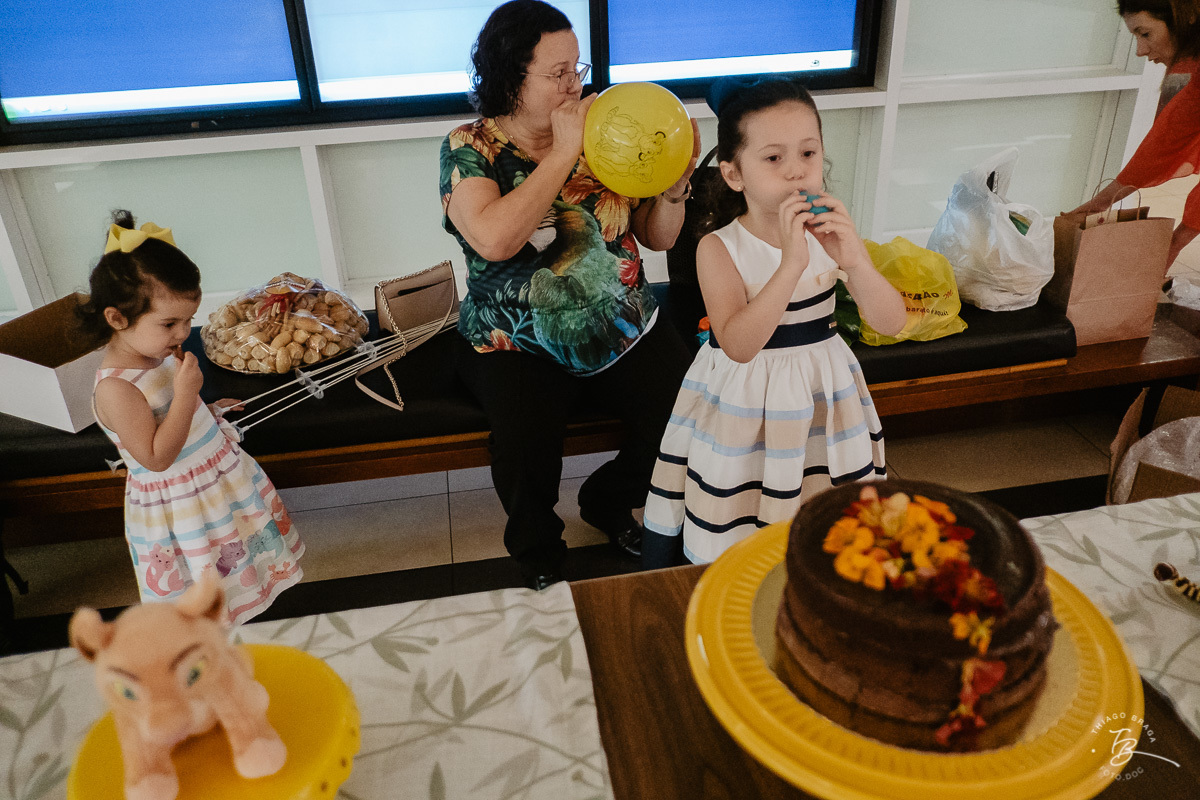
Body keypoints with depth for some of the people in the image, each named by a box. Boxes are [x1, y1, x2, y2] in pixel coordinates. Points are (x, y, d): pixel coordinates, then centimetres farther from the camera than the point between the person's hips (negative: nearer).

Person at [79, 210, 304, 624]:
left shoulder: (159, 353, -3)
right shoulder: (115, 389, -30)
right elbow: (156, 458, -30)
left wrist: (206, 410, 6)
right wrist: (186, 393, -33)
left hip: (220, 477, 8)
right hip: (179, 504, -8)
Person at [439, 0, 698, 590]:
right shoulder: (470, 147, -4)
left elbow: (658, 238, 10)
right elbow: (492, 240, -25)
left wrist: (677, 179, -9)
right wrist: (563, 153, -19)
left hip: (622, 326, 4)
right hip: (518, 343, -3)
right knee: (526, 434, -30)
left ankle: (608, 500, 14)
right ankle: (535, 548, 5)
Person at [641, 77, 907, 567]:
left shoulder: (831, 231, -5)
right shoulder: (719, 248, -16)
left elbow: (891, 323, -11)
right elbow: (738, 346, -29)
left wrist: (855, 261, -29)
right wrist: (792, 264, -38)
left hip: (822, 392, 4)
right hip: (741, 405, -3)